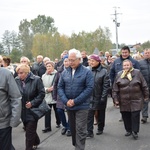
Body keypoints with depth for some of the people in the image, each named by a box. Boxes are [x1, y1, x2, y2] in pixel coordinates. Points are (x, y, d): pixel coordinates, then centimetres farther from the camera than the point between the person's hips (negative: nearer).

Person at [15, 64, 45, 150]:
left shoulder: (36, 80, -13)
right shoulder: (17, 80, -4)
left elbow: (42, 93, -10)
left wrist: (32, 103, -17)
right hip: (23, 110, 5)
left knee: (30, 132, -3)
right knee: (28, 129, 20)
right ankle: (36, 142, 45)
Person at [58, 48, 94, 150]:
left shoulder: (87, 72, -7)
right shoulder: (65, 72, 6)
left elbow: (89, 88, -13)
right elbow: (60, 87, 5)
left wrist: (75, 101, -16)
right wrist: (66, 101, -11)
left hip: (82, 106, -4)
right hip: (69, 106, 5)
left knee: (80, 130, -4)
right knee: (73, 128, 16)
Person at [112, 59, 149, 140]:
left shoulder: (137, 73, 0)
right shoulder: (119, 75, 3)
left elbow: (144, 85, 5)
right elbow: (115, 88, 4)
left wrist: (146, 95, 6)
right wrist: (115, 99, 1)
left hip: (136, 99, -2)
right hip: (124, 101, 2)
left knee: (135, 115, -4)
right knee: (125, 116, 6)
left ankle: (135, 131, 8)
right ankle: (128, 130, 23)